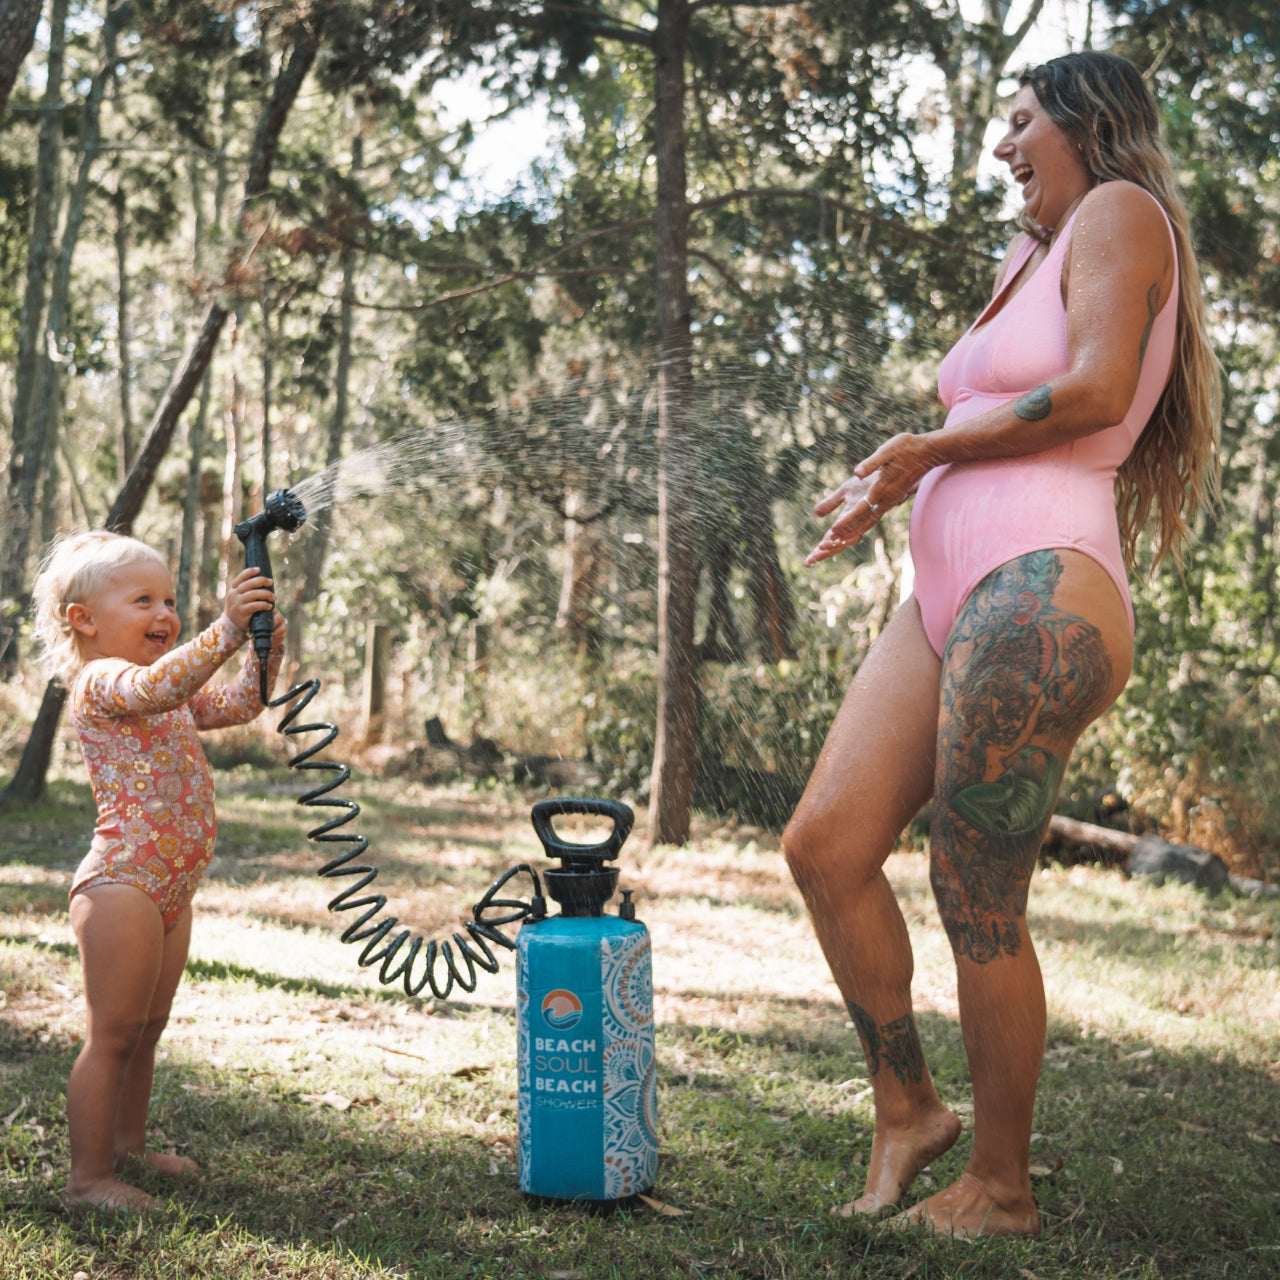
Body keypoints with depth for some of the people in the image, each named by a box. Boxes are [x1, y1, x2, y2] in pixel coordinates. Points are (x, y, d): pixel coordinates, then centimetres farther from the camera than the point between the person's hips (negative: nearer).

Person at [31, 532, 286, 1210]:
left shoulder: (175, 694, 19)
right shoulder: (100, 683, -12)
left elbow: (237, 704, 20)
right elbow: (153, 686, -33)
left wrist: (264, 652, 0)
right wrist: (226, 630, -40)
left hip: (170, 887, 10)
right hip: (122, 881, -10)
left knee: (146, 1028, 18)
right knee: (113, 1034, -5)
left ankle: (128, 1147, 30)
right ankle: (87, 1176, 1)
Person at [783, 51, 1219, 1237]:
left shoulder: (1120, 212, 2)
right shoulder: (1026, 254, 27)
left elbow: (1093, 392, -13)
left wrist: (918, 449, -4)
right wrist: (891, 485, 13)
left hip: (1038, 592, -9)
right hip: (946, 594, 9)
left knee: (977, 900, -5)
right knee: (823, 843, 1)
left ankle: (1002, 1185, 10)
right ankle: (905, 1109, 15)